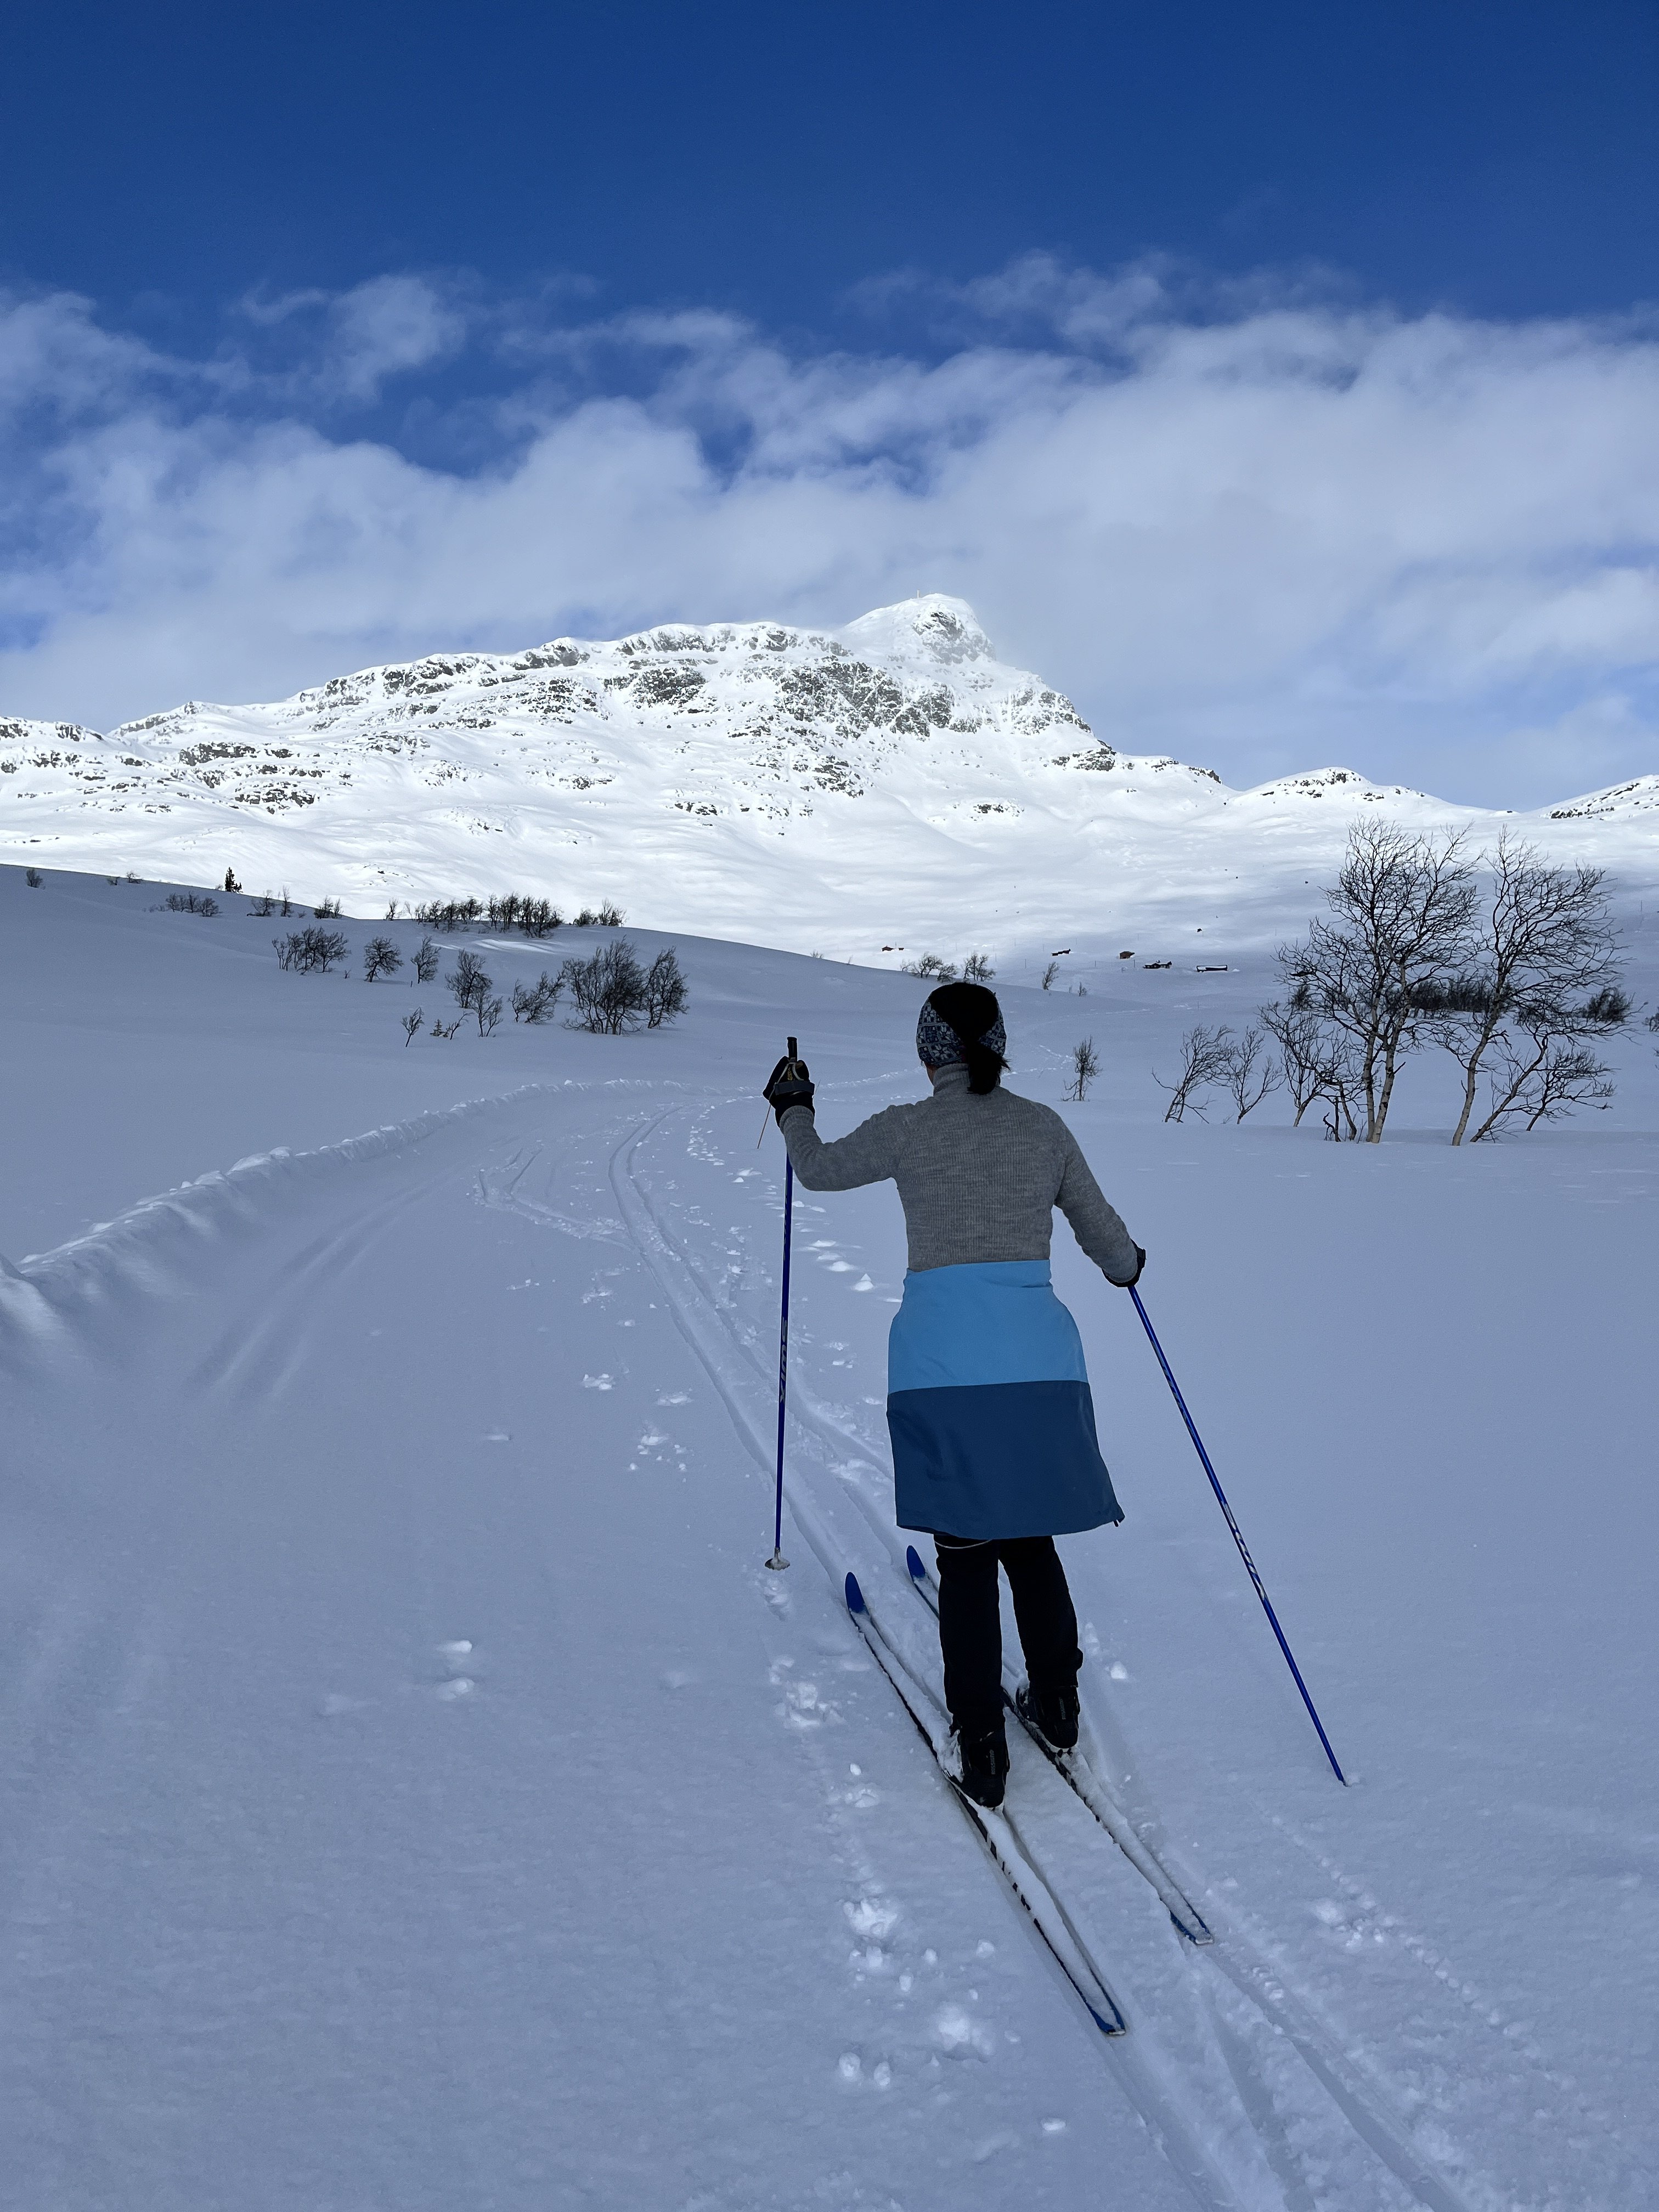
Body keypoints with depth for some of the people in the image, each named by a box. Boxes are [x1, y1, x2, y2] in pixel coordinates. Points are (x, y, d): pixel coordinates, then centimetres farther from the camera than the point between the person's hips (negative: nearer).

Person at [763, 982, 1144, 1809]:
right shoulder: (1045, 1127, 6)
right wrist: (1126, 1266, 41)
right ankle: (1057, 1706, 32)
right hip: (1041, 1360, 2)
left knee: (965, 1553, 9)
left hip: (942, 1364, -2)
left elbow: (818, 1169, 18)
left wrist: (793, 1108, 38)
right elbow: (1103, 1232, 17)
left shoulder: (908, 1129, 0)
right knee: (1029, 1539, 20)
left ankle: (981, 1748, 14)